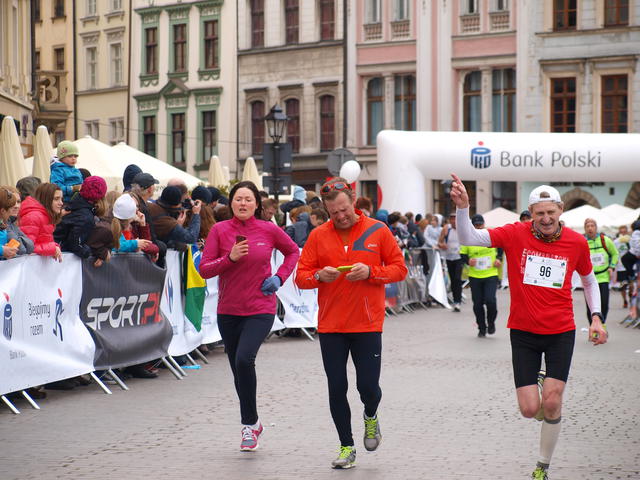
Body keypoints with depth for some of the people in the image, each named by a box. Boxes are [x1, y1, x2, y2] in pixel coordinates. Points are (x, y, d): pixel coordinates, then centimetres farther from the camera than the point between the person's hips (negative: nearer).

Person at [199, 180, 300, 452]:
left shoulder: (268, 230, -2)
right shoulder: (219, 230, -2)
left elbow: (293, 252, 16)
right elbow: (204, 269, -4)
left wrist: (279, 277, 2)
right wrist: (230, 258, -18)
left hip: (261, 310, -3)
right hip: (228, 312, 3)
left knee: (244, 359, -24)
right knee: (238, 368, 11)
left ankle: (249, 423, -9)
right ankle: (253, 423, 31)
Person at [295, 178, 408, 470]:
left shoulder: (377, 231, -1)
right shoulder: (318, 235, 1)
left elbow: (399, 268, 1)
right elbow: (301, 277, 3)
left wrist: (370, 272, -15)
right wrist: (319, 276, -18)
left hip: (367, 325, -1)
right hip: (330, 327, 1)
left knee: (368, 386, -2)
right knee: (337, 389, 4)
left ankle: (371, 416, 34)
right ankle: (347, 447, 19)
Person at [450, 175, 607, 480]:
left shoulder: (576, 242, -3)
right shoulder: (515, 234, -9)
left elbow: (589, 280, 14)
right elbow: (469, 238, -18)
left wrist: (596, 317, 3)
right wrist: (462, 207, -35)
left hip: (561, 332, 0)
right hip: (523, 331, 0)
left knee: (551, 403, -7)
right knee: (530, 409, -4)